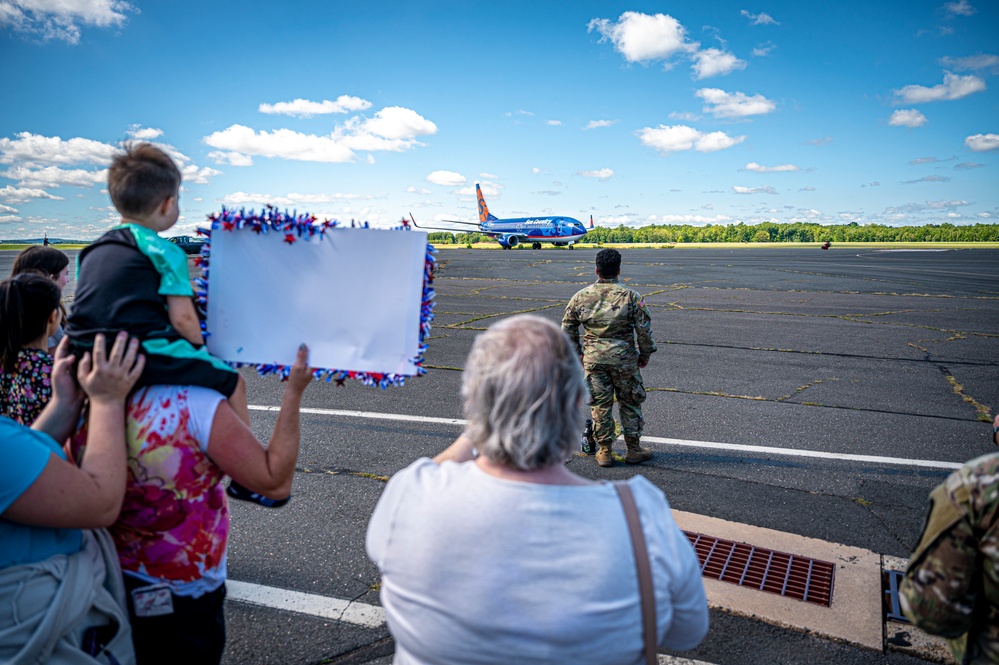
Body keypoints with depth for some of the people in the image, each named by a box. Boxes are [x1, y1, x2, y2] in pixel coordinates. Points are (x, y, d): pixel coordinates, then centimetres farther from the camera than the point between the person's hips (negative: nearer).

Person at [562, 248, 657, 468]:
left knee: (600, 404, 10)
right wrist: (645, 354, 8)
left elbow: (567, 328, 7)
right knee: (629, 403, 12)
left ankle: (604, 451, 18)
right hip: (624, 359, -2)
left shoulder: (581, 296, 0)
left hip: (593, 359, 2)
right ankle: (633, 449, 22)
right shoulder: (630, 296, -8)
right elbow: (644, 329, -6)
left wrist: (576, 352, 17)